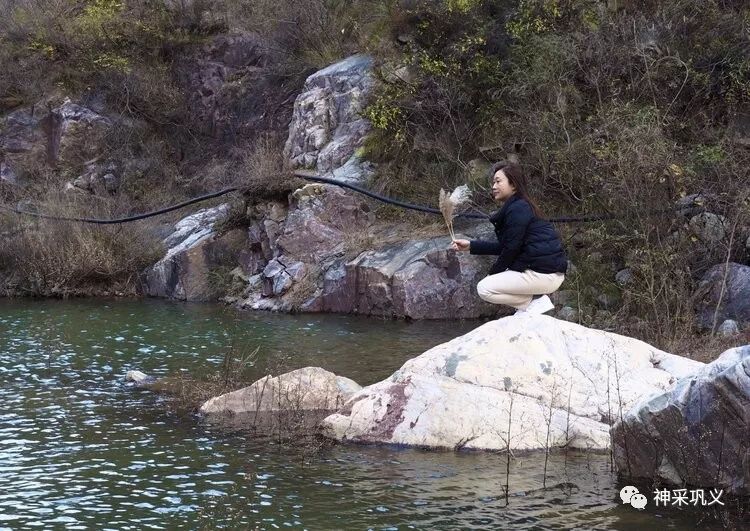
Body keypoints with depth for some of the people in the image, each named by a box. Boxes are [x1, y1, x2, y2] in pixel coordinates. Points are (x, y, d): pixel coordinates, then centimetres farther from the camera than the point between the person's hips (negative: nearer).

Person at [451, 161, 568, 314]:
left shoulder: (517, 209, -15)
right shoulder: (520, 206, 17)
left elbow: (511, 249, -14)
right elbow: (504, 246, 16)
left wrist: (493, 272, 0)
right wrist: (471, 245, 10)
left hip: (545, 274, -11)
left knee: (484, 289, -11)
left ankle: (535, 305, -7)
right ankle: (527, 305, 10)